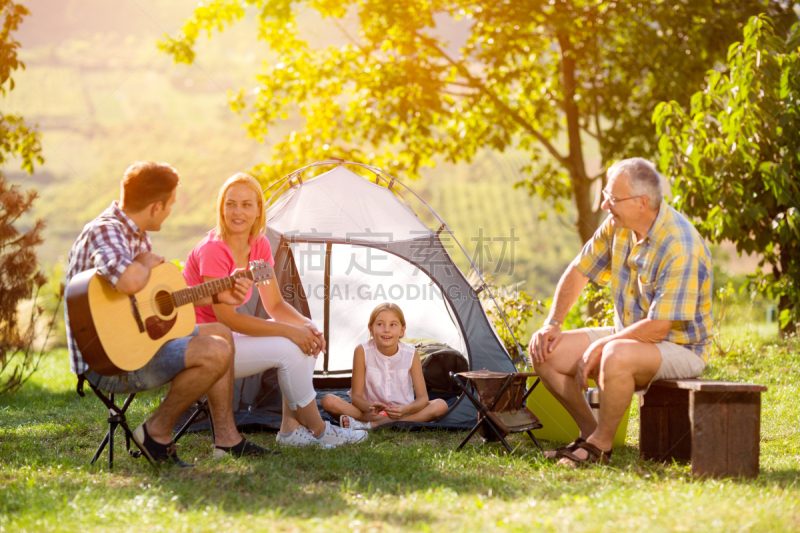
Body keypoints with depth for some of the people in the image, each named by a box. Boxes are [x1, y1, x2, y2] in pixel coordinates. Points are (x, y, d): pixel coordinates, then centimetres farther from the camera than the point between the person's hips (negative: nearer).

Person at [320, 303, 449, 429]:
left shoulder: (411, 354, -8)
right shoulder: (362, 351, -10)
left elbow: (422, 398, -9)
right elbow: (356, 396, -10)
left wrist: (405, 409, -33)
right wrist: (370, 407, -34)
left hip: (403, 413, 1)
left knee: (441, 405, -27)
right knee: (328, 401, -25)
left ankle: (370, 425, -32)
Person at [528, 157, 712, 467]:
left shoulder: (679, 246, -28)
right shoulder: (618, 226, -3)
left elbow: (658, 328, -28)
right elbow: (579, 271, 12)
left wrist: (599, 348, -21)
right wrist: (552, 324, 2)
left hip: (678, 346, -8)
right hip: (627, 334, 8)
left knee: (616, 356, -40)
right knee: (545, 351, -6)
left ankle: (600, 445, -18)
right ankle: (590, 432, 5)